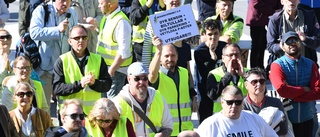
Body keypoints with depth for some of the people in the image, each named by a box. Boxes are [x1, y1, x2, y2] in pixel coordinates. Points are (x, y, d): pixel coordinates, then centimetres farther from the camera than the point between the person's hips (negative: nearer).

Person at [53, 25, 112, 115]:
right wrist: (79, 84, -18)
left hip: (93, 112, 2)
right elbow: (57, 88, -6)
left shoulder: (98, 60, 11)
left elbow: (107, 84, 8)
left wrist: (94, 83, -14)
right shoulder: (62, 61, 4)